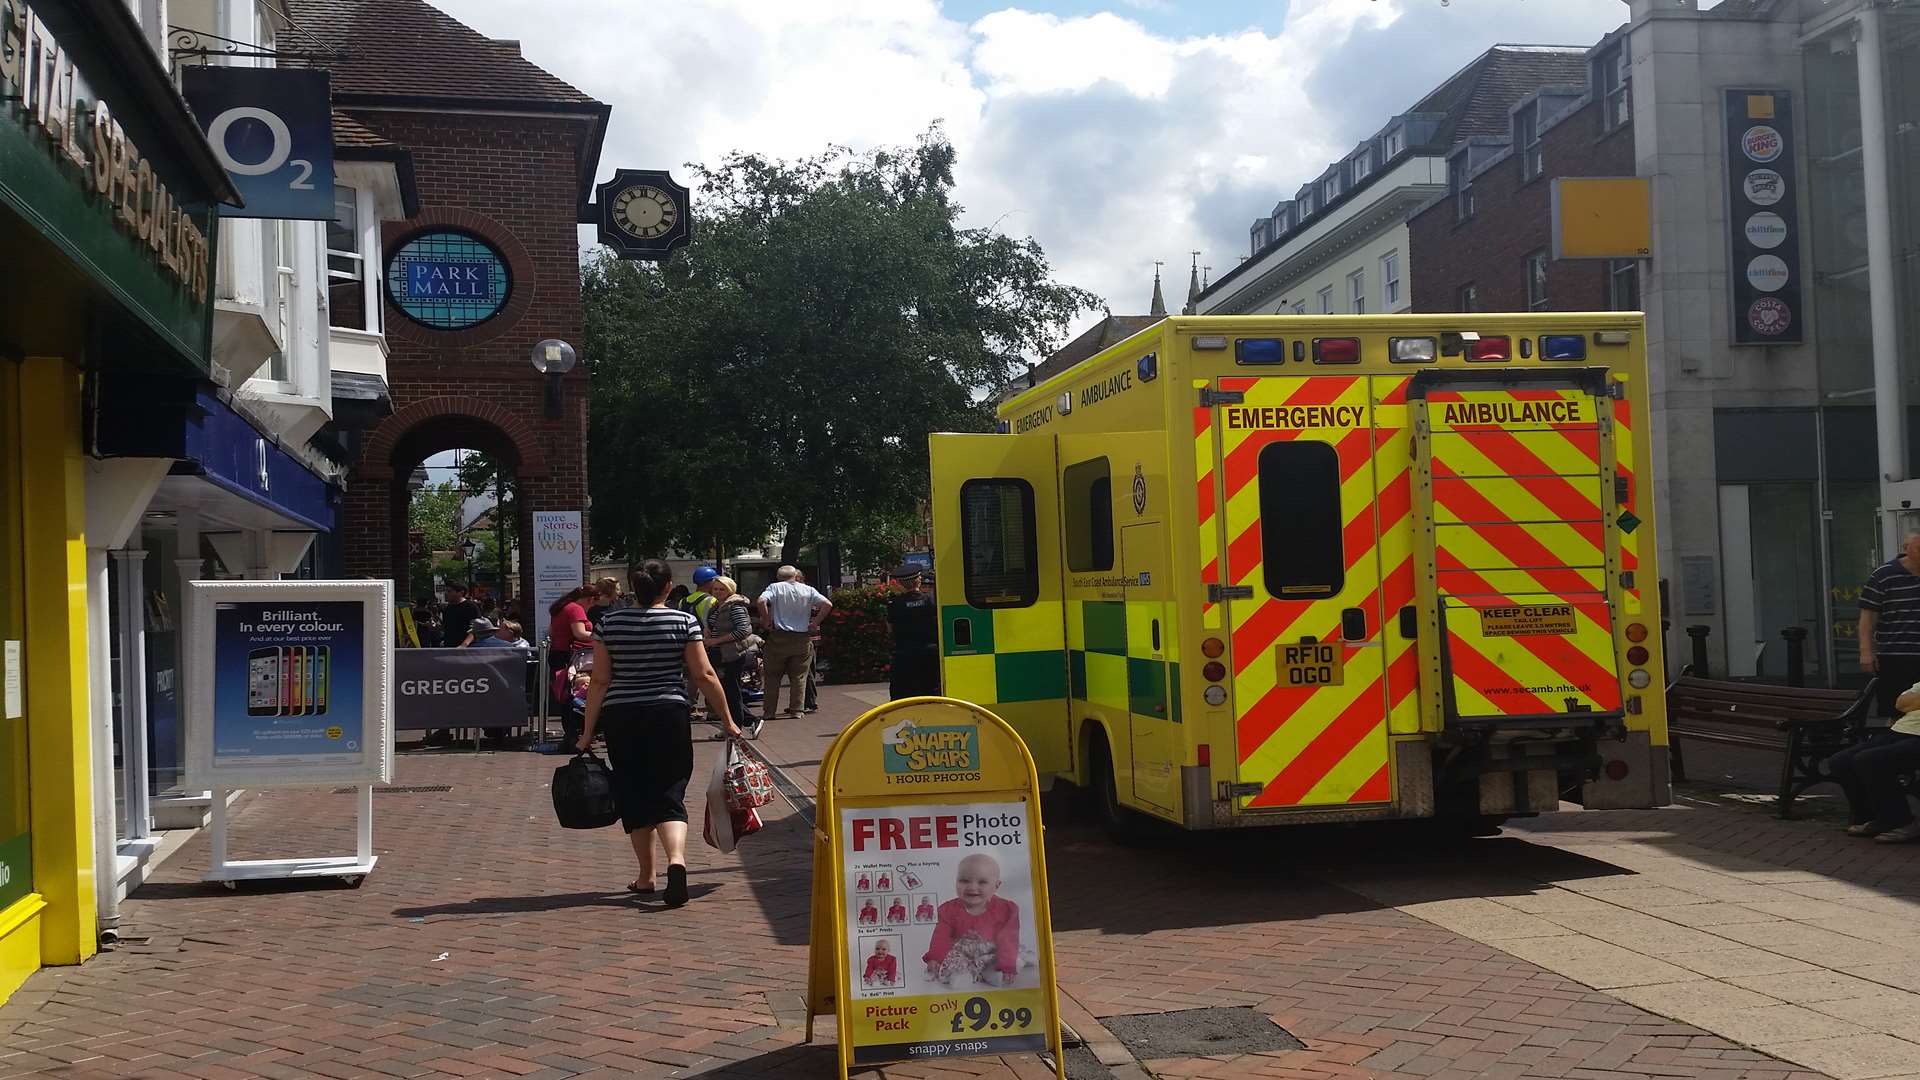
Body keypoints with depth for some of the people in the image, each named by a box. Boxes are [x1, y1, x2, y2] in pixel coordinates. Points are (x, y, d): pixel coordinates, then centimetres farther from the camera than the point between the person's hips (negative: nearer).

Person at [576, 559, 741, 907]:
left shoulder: (609, 623, 2)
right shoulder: (683, 622, -2)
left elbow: (600, 680, 1)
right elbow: (705, 676, -4)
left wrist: (589, 731, 6)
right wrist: (727, 721, 4)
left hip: (621, 720, 1)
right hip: (669, 717, -1)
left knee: (634, 796, 12)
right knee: (669, 794, 1)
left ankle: (646, 876, 19)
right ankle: (676, 858, -25)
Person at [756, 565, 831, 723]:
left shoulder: (775, 587, -1)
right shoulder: (808, 590, 5)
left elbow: (761, 602, -19)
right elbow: (827, 604, -4)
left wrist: (766, 621, -8)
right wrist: (815, 623, 0)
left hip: (779, 637, -1)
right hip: (803, 638, 2)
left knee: (773, 676, 7)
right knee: (799, 677, 9)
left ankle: (769, 711, 7)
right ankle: (796, 710, 6)